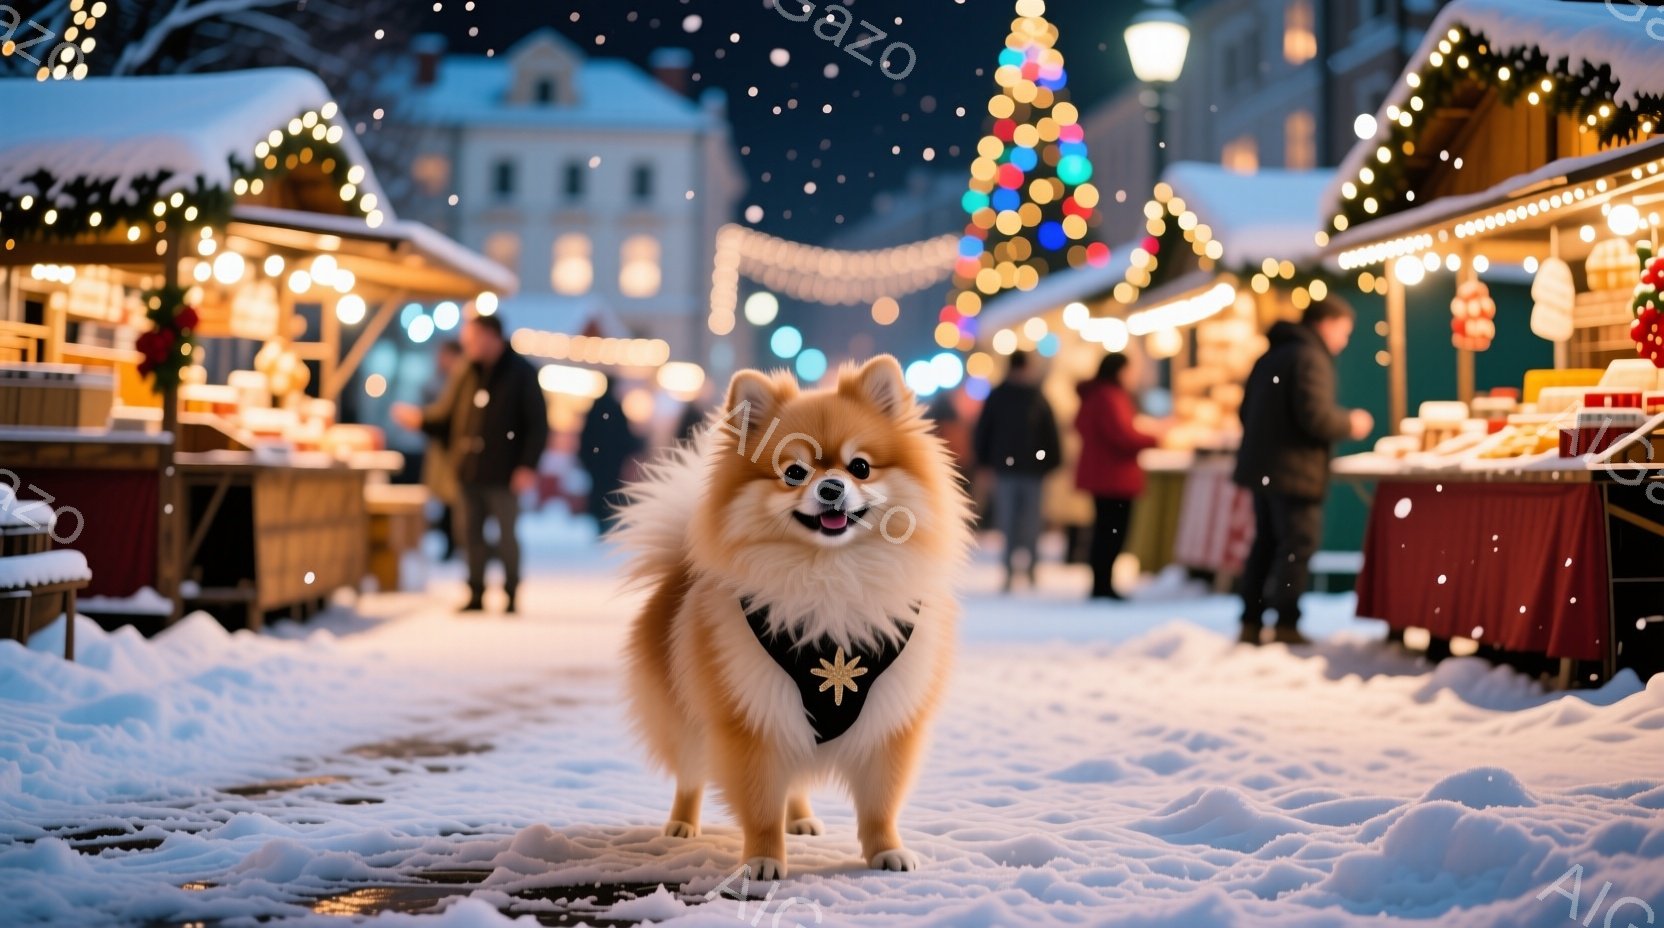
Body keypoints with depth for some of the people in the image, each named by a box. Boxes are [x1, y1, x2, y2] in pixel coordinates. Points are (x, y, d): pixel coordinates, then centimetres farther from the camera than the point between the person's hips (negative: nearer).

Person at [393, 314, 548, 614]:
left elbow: (538, 424, -8)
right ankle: (476, 595, 16)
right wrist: (419, 418, -3)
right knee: (472, 534, 8)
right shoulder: (467, 374, 11)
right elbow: (445, 415, 14)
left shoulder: (522, 373, -4)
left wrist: (528, 466, -14)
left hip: (502, 475, -5)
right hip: (469, 472, 5)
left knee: (507, 536, 2)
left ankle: (511, 596, 12)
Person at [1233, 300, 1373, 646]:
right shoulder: (1311, 358, -13)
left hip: (1260, 467, 9)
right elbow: (1315, 415, -22)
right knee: (1298, 546, -4)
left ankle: (1251, 623, 15)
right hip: (1296, 471, -9)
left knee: (1266, 543, 14)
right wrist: (1350, 424, -5)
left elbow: (1247, 412, 20)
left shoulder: (1271, 357, 17)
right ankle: (1285, 624, -5)